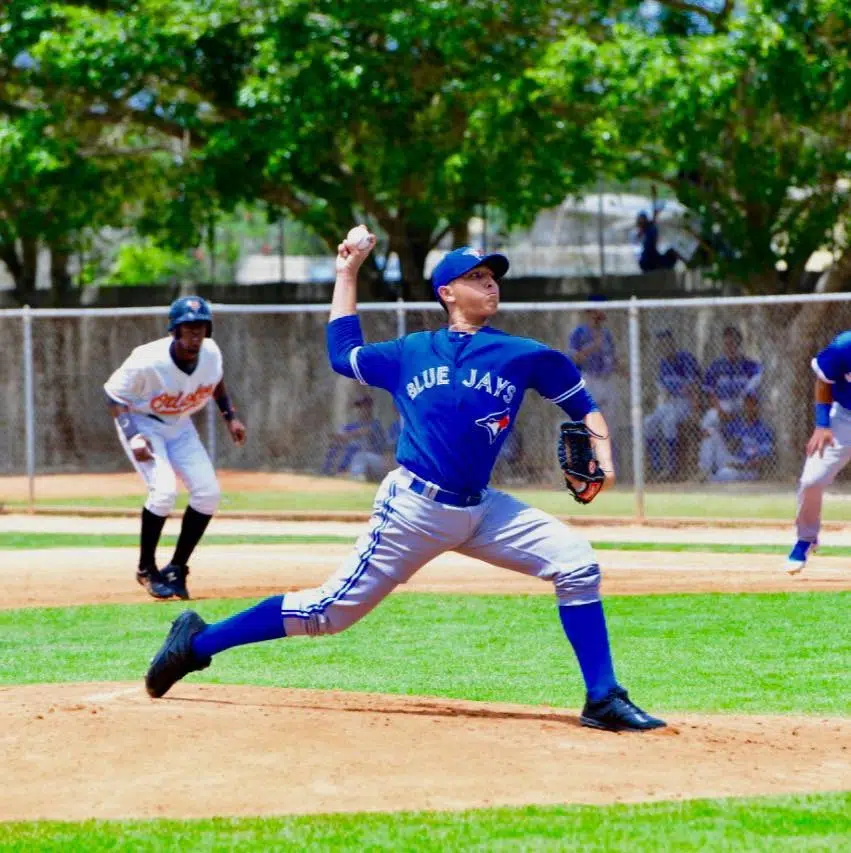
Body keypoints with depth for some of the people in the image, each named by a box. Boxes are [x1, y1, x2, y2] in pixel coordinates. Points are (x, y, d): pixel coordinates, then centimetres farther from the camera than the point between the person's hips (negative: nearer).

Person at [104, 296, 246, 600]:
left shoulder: (211, 353, -15)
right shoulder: (147, 362, -31)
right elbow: (114, 398, -20)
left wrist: (230, 416, 0)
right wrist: (133, 438, -32)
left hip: (179, 427, 6)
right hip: (143, 423, -6)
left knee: (208, 492, -7)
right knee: (164, 490, -24)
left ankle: (176, 569, 8)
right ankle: (146, 569, -4)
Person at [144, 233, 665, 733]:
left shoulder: (523, 356, 7)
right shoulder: (412, 353, 8)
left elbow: (583, 406, 14)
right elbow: (343, 354, 22)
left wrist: (601, 460, -4)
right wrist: (348, 273, 24)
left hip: (481, 510, 2)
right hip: (413, 507, -2)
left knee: (577, 563, -15)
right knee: (332, 610, -5)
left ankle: (603, 701, -8)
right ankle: (198, 643, 9)